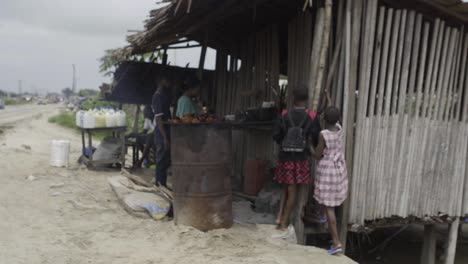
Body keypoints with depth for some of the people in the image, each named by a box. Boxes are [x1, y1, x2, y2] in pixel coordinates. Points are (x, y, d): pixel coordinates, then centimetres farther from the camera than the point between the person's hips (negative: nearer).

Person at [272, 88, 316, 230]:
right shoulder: (311, 117, -8)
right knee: (292, 190, 8)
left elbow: (276, 135, -5)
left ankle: (280, 215, 13)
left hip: (285, 156, 1)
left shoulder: (284, 115, -5)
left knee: (286, 187, 21)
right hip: (302, 157, -1)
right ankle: (284, 221, 14)